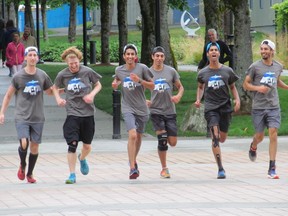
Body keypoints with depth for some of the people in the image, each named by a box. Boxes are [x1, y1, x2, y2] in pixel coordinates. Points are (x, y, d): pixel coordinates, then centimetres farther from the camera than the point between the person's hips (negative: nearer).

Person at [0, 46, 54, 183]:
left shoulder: (42, 75, 3)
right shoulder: (18, 77, -5)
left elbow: (50, 91, 18)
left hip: (38, 118, 3)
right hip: (21, 117, -3)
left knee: (34, 146, 6)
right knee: (24, 143, -18)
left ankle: (30, 173, 24)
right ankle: (22, 165, 12)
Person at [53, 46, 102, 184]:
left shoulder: (87, 72, -3)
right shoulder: (62, 75, -1)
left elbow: (98, 85, 10)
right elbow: (55, 87, 17)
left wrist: (92, 94, -9)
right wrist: (58, 98, -2)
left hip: (88, 112, 1)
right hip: (72, 113, -1)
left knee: (87, 146, 10)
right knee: (72, 144, -13)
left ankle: (82, 159, 45)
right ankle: (72, 175, -6)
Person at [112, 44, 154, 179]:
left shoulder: (142, 68, -6)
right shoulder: (119, 70, 1)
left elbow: (152, 86, -2)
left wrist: (139, 80, -18)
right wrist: (115, 84, 1)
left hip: (141, 108, 1)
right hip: (128, 108, -1)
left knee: (138, 137, 16)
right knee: (132, 135, -20)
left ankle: (133, 161, 42)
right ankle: (132, 168, -20)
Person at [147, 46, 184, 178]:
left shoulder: (171, 71, 4)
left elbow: (180, 87, 13)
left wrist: (178, 96, -9)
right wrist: (144, 101, -11)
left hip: (170, 111, 2)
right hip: (155, 111, -2)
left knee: (173, 142, -2)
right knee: (162, 140, -12)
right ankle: (164, 169, 0)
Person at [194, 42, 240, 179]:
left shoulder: (227, 71, 3)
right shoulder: (203, 73, 3)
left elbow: (232, 87, 14)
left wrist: (237, 100, -2)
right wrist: (198, 100, 6)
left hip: (225, 106, 1)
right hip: (210, 108, -1)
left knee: (222, 138, 7)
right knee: (215, 137, -16)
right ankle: (220, 169, -17)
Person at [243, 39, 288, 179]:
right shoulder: (255, 66, -4)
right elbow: (245, 84, 1)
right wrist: (258, 88, -16)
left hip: (274, 107, 2)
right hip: (258, 107, -2)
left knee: (273, 135, -10)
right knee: (259, 136, 8)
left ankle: (272, 169, -8)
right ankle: (253, 147, 46)